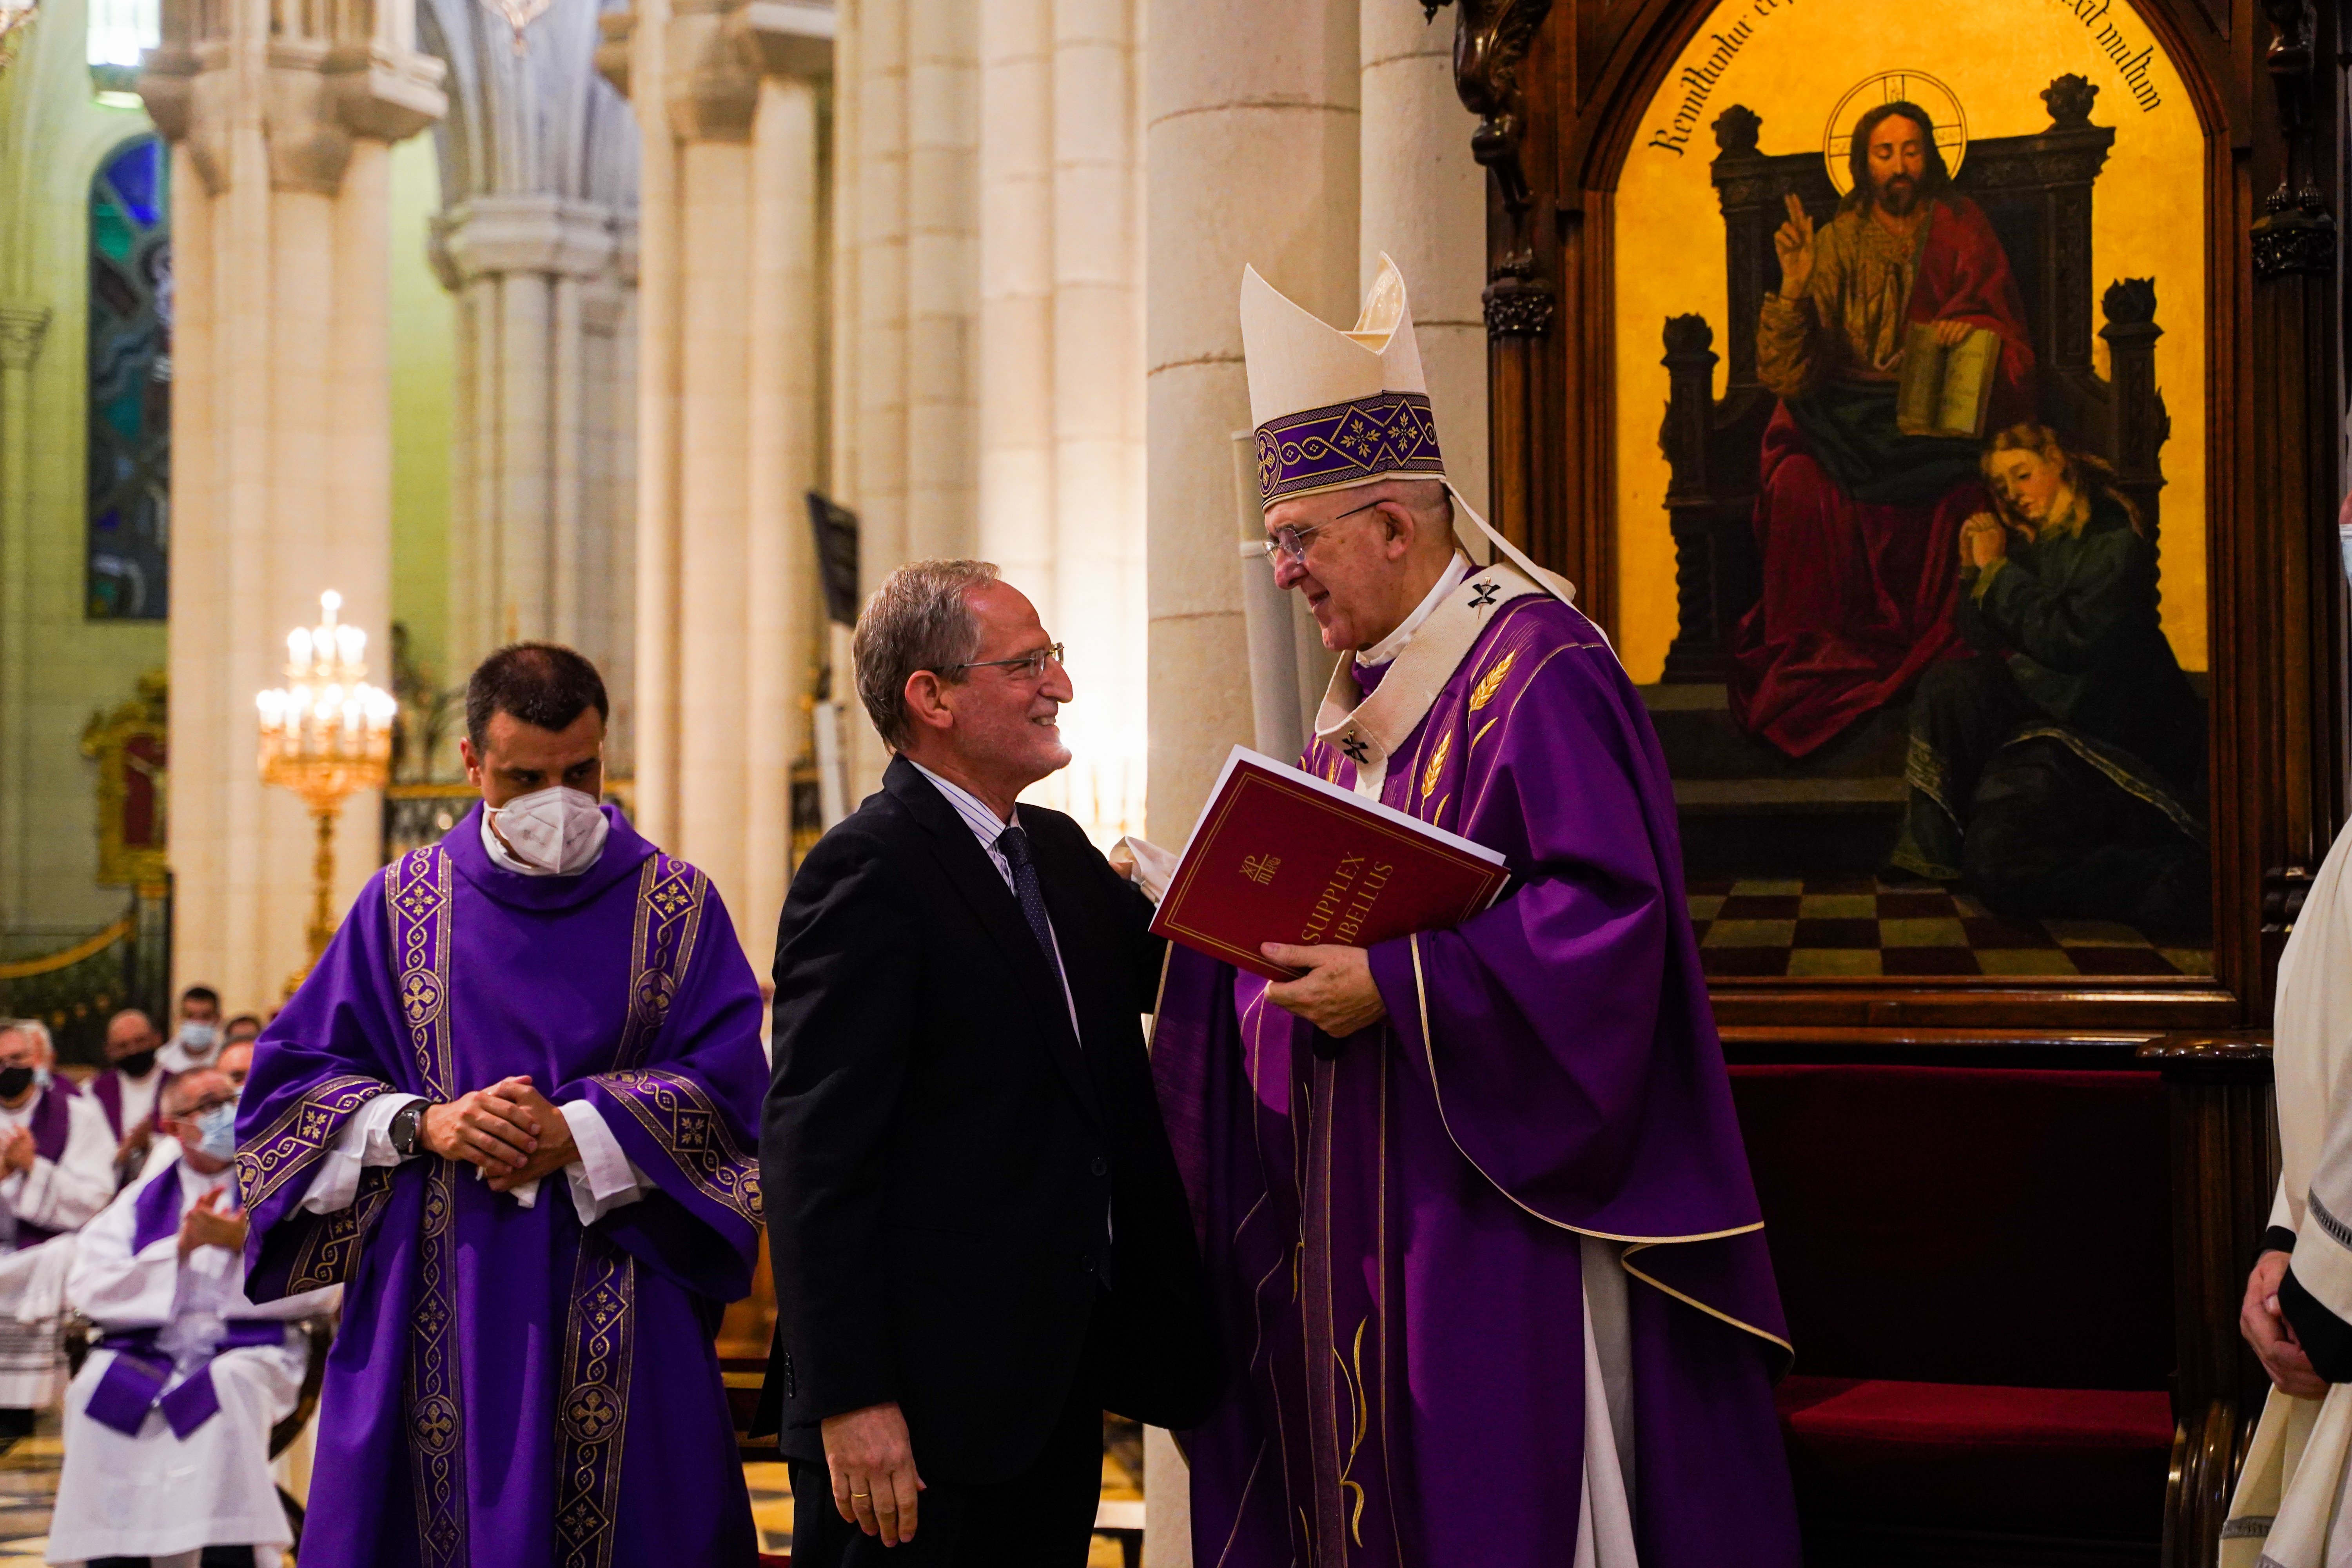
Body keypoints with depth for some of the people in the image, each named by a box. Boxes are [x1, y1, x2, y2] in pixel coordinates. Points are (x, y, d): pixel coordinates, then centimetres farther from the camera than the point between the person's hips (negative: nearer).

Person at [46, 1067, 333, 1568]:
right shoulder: (141, 1202, 20)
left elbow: (321, 1288, 3)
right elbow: (89, 1291, 4)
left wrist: (243, 1243, -9)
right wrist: (182, 1246, -5)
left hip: (251, 1352, -2)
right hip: (149, 1353, 2)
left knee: (229, 1384, -36)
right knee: (97, 1384, -30)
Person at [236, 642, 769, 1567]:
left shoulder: (676, 907, 5)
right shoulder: (403, 904, 8)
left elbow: (729, 1084, -4)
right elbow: (291, 1077, 6)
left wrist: (576, 1134, -17)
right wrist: (422, 1124, -11)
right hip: (436, 1309, 1)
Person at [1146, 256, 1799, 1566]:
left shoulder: (1536, 670, -12)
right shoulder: (1361, 703, 16)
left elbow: (1610, 911, -21)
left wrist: (1393, 985, -21)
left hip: (1494, 1203, -9)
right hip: (1365, 1212, 9)